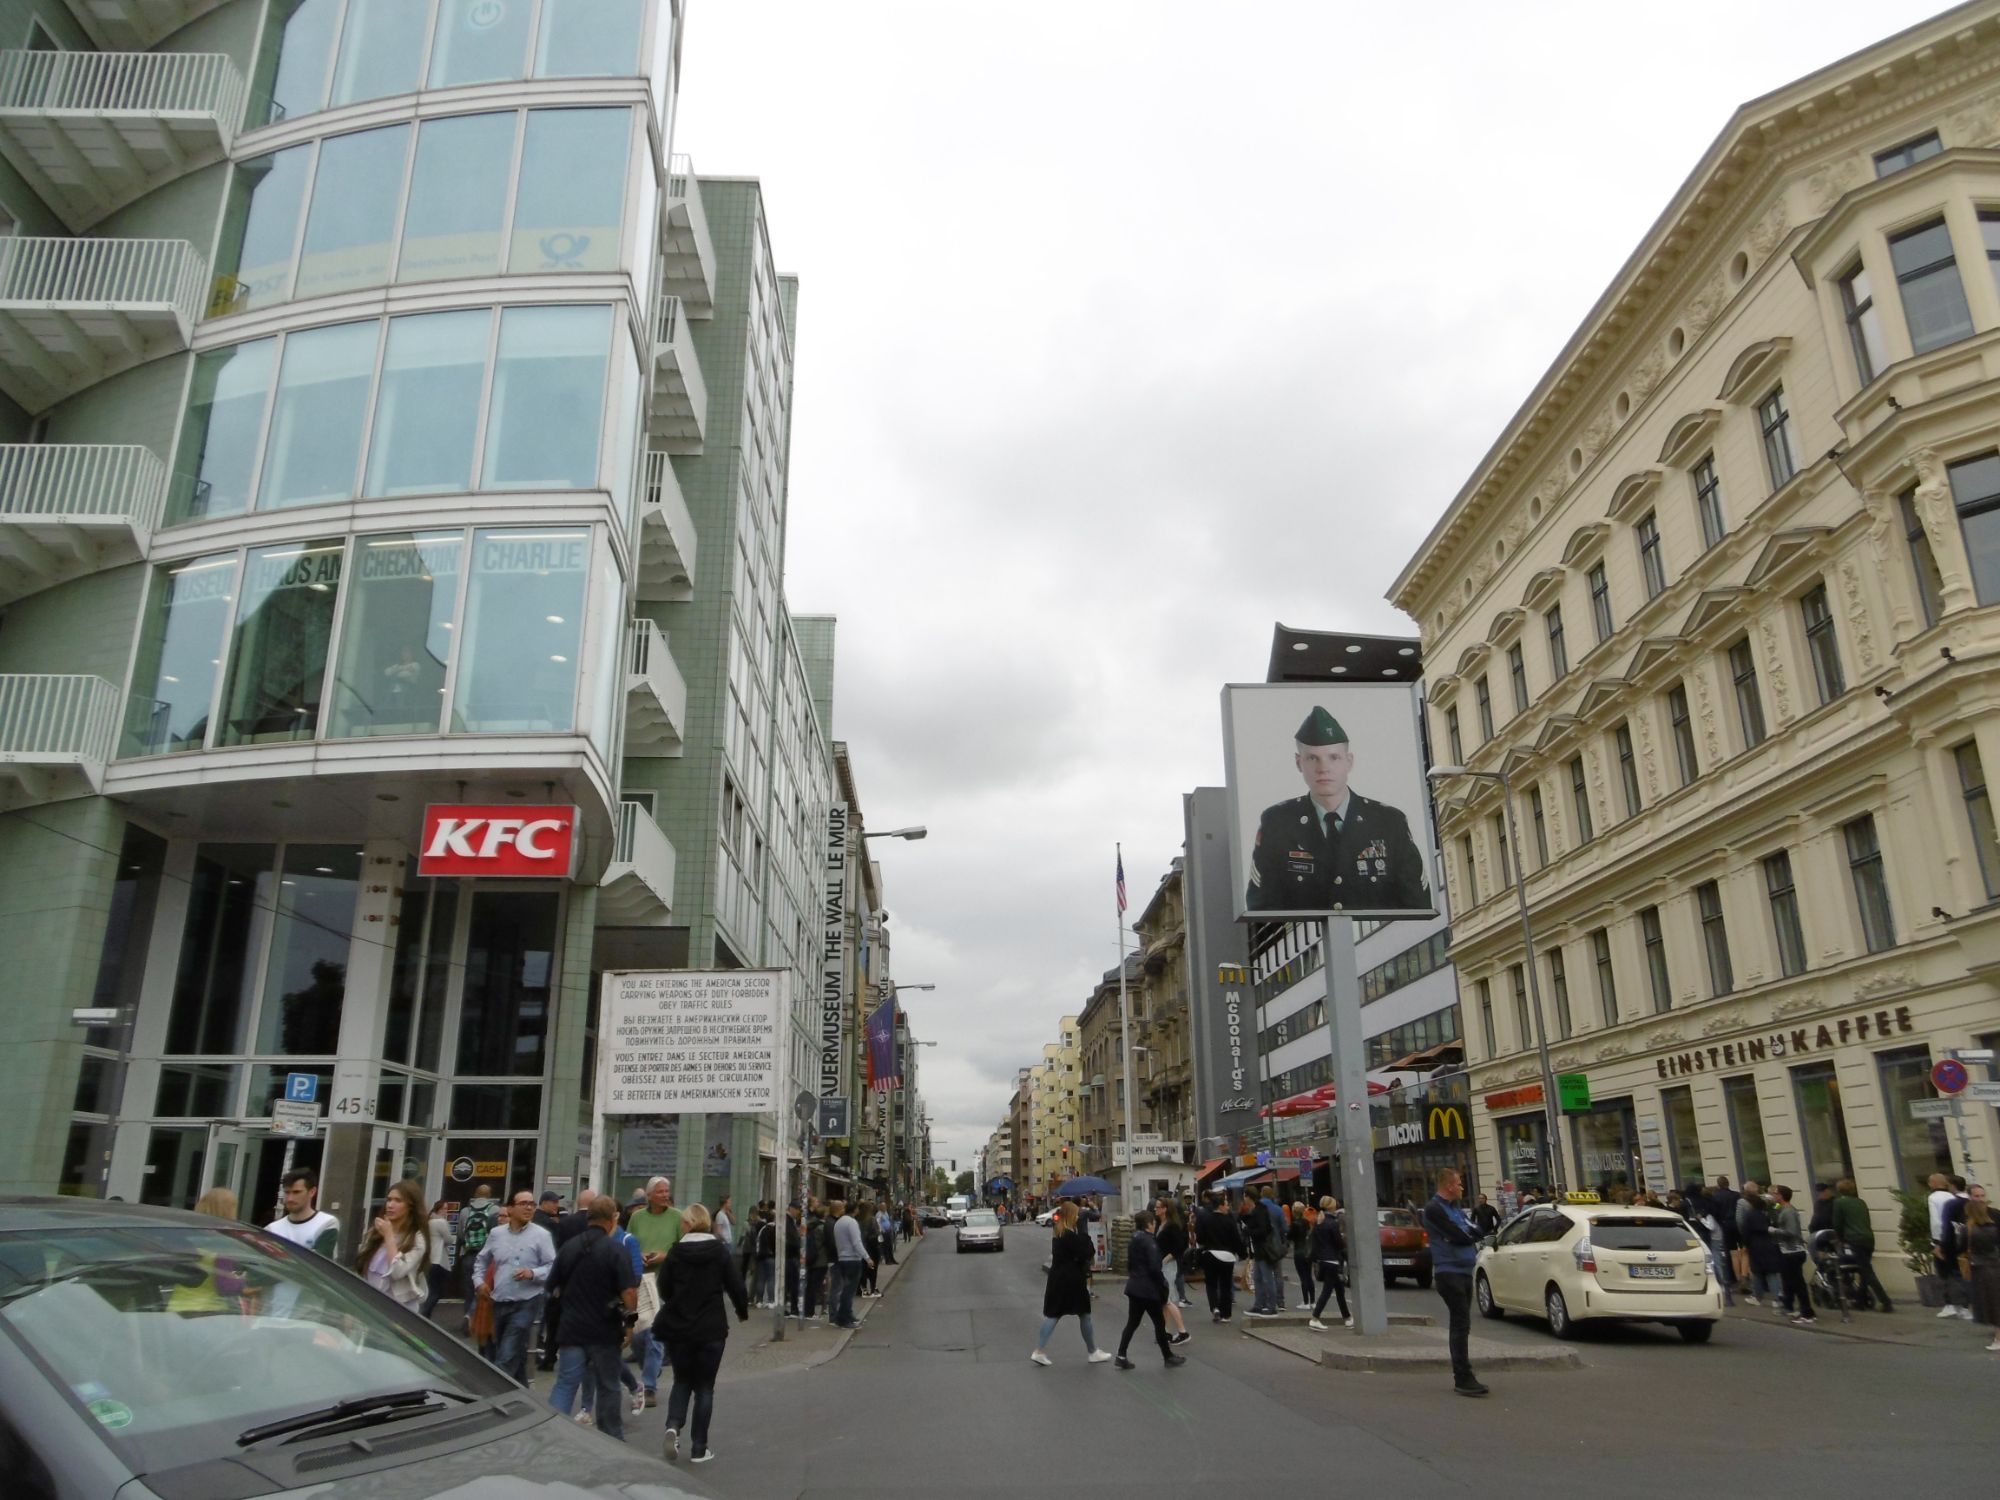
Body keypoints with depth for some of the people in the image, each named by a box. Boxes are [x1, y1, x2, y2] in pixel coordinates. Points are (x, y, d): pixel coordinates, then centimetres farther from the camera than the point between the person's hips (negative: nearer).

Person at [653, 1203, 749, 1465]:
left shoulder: (675, 1252, -5)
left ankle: (673, 1426, -6)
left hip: (677, 1328, 1)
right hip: (711, 1329, -1)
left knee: (682, 1381, 18)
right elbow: (736, 1285, -4)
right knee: (704, 1387, 9)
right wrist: (742, 1311, 14)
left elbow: (664, 1289, 2)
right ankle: (699, 1448, 9)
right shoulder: (720, 1251, -6)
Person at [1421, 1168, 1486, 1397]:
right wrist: (1471, 1236, 1)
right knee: (1461, 1325, -11)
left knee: (1461, 1325, 12)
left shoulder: (1456, 1208, 18)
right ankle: (1463, 1379, -11)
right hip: (1449, 1272, -9)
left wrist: (1468, 1235, -9)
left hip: (1464, 1271, 9)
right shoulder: (1434, 1209, -12)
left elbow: (1475, 1232, 11)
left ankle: (1460, 1375, 19)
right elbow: (1458, 1236, -18)